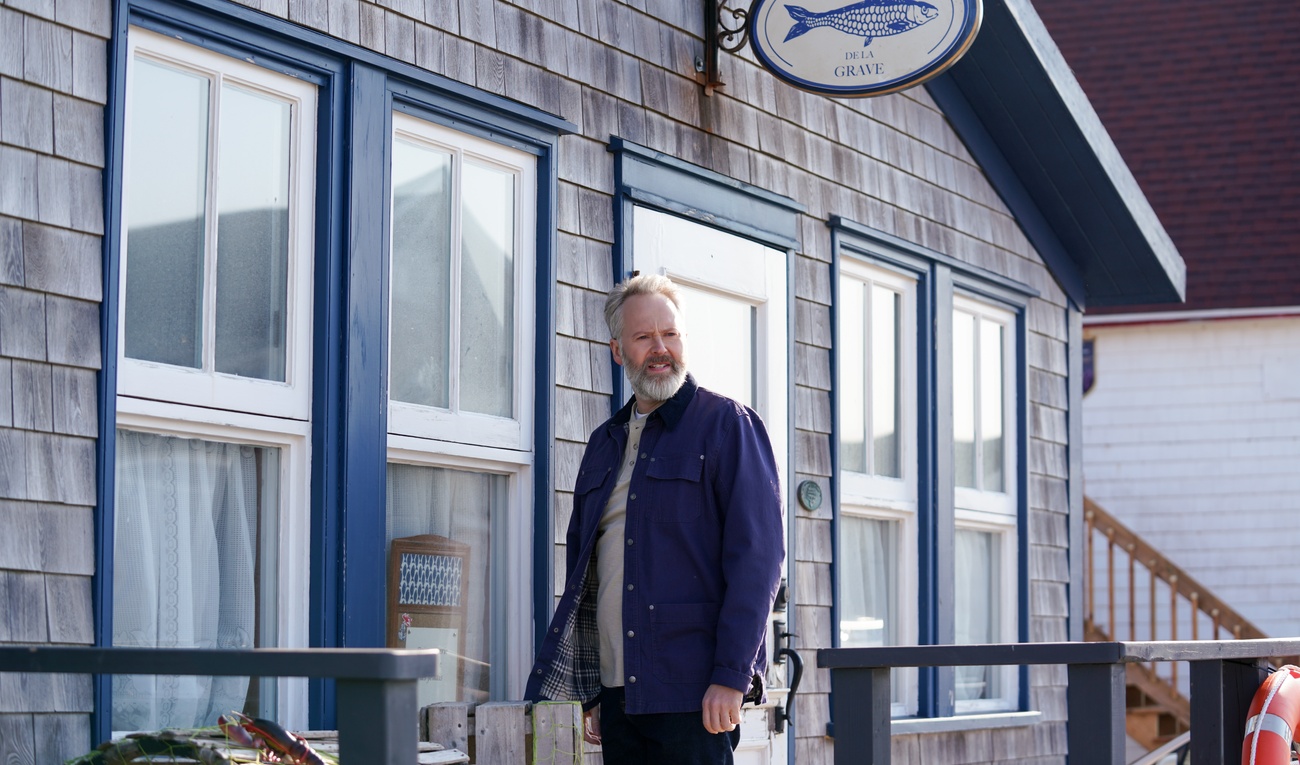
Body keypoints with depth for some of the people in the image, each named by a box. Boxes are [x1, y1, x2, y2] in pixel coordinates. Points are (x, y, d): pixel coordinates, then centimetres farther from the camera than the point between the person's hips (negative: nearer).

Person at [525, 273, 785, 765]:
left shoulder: (728, 424, -1)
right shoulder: (605, 444, 18)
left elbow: (758, 556, -9)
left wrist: (731, 676, -16)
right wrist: (590, 693, 16)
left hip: (693, 691, -6)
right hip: (618, 693, 6)